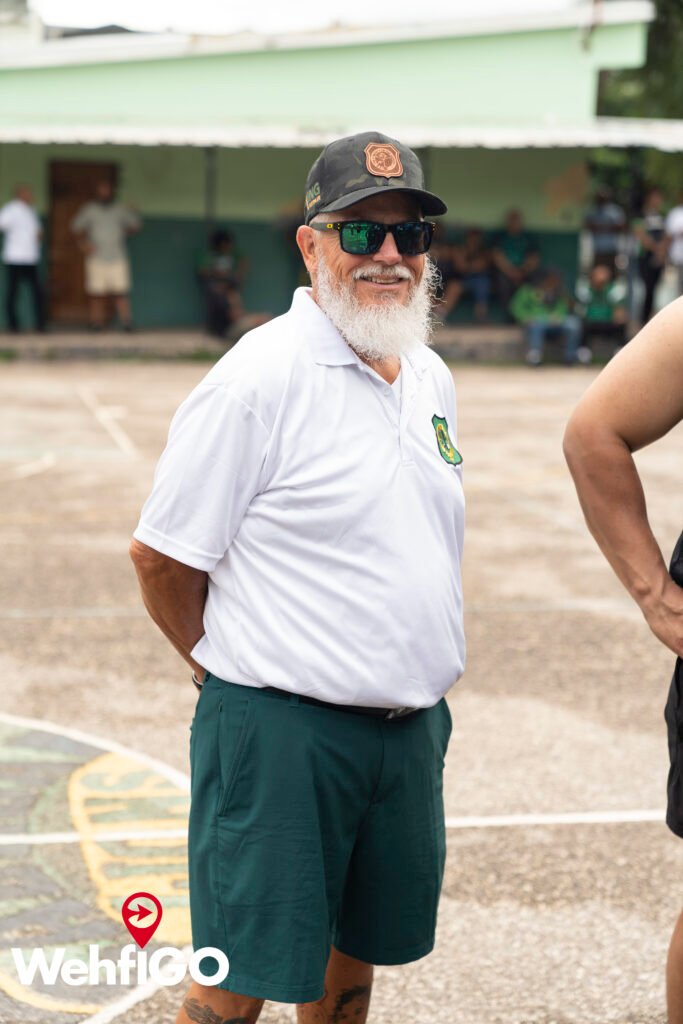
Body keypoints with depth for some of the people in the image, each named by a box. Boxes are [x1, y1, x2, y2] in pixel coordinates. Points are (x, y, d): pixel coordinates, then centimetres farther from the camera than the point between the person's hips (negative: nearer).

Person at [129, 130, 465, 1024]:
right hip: (283, 731, -7)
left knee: (357, 951, 19)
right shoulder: (259, 378, -14)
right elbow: (161, 554, -10)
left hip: (411, 727, 7)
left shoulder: (431, 379, 9)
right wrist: (236, 673, 3)